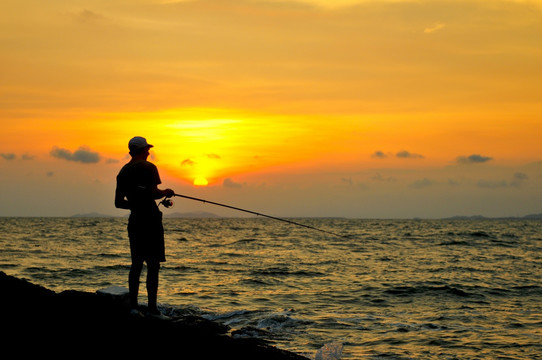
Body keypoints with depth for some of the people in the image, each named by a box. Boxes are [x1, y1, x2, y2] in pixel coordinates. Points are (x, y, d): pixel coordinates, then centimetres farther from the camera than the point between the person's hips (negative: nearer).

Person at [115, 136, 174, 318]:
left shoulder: (123, 172, 12)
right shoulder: (148, 167, -7)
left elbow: (118, 202, 12)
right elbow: (154, 193, -18)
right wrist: (165, 193, 3)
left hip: (134, 220, 6)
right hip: (151, 219, -6)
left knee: (136, 263, 10)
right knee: (153, 264, -5)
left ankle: (133, 306, 7)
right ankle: (152, 308, -7)